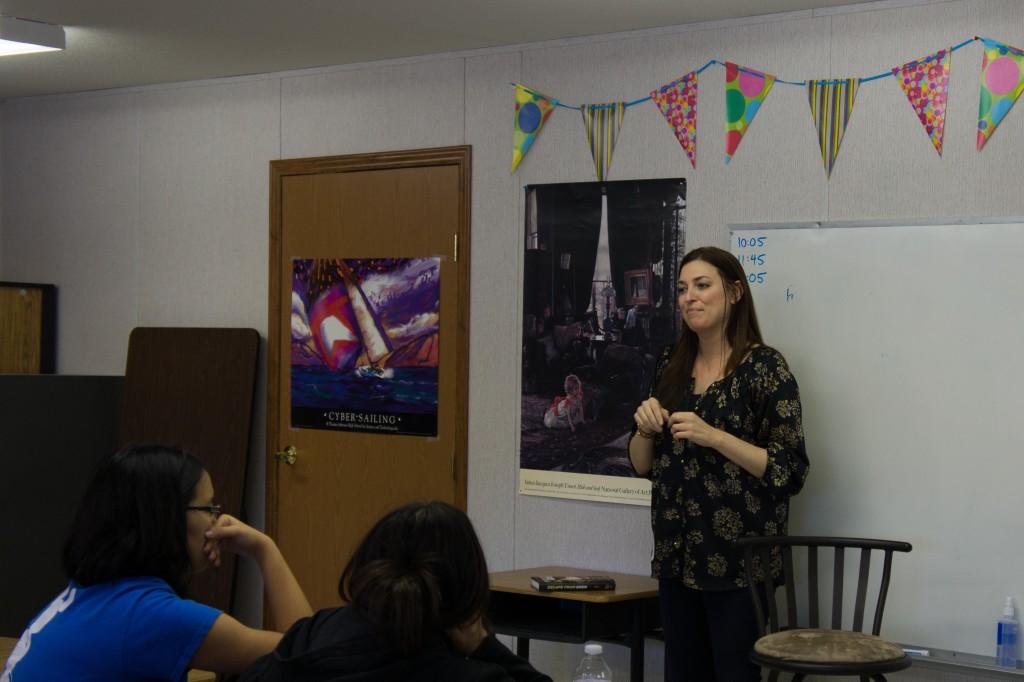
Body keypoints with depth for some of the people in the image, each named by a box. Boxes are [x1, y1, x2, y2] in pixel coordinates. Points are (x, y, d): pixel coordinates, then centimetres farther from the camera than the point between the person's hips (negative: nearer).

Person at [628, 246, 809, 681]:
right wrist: (645, 429, -6)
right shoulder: (671, 366, 9)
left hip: (736, 559, -6)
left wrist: (712, 436, -21)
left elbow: (790, 471, -13)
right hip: (676, 556, 6)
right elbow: (643, 466, 15)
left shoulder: (764, 367, -8)